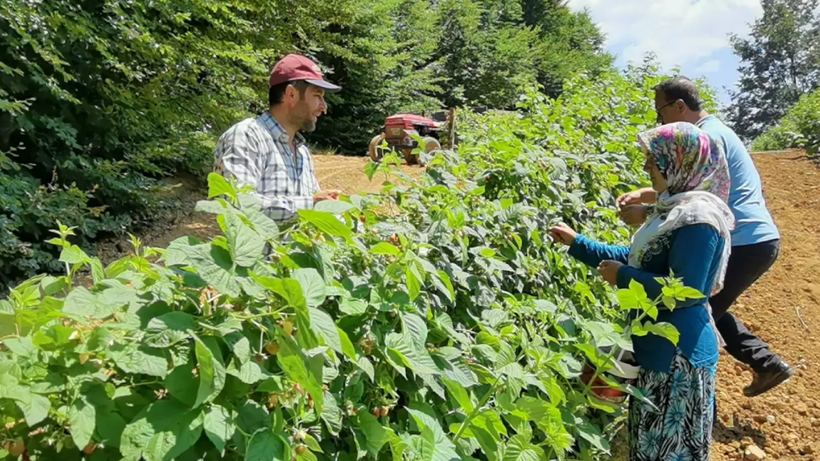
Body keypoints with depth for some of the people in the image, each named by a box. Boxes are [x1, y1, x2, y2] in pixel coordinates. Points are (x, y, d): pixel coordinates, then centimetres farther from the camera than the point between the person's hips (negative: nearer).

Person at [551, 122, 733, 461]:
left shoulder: (698, 220, -23)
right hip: (660, 347, 10)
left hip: (679, 354, -10)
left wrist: (622, 277, -18)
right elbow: (636, 258, 15)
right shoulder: (676, 209, 8)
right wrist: (577, 243, 12)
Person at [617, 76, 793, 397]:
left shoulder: (707, 137, -17)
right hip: (755, 240, 10)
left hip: (746, 244, -10)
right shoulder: (711, 130, 16)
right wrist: (642, 194, 7)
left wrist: (646, 213, -16)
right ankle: (766, 363, 23)